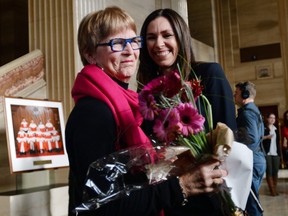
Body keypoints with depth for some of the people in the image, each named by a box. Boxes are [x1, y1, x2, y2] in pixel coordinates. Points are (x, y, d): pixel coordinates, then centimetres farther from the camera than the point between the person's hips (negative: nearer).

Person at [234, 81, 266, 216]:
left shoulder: (247, 111, -14)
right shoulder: (254, 110, 18)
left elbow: (252, 139, -24)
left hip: (251, 162, -10)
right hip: (257, 160, 10)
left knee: (251, 204, -6)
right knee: (253, 202, 17)